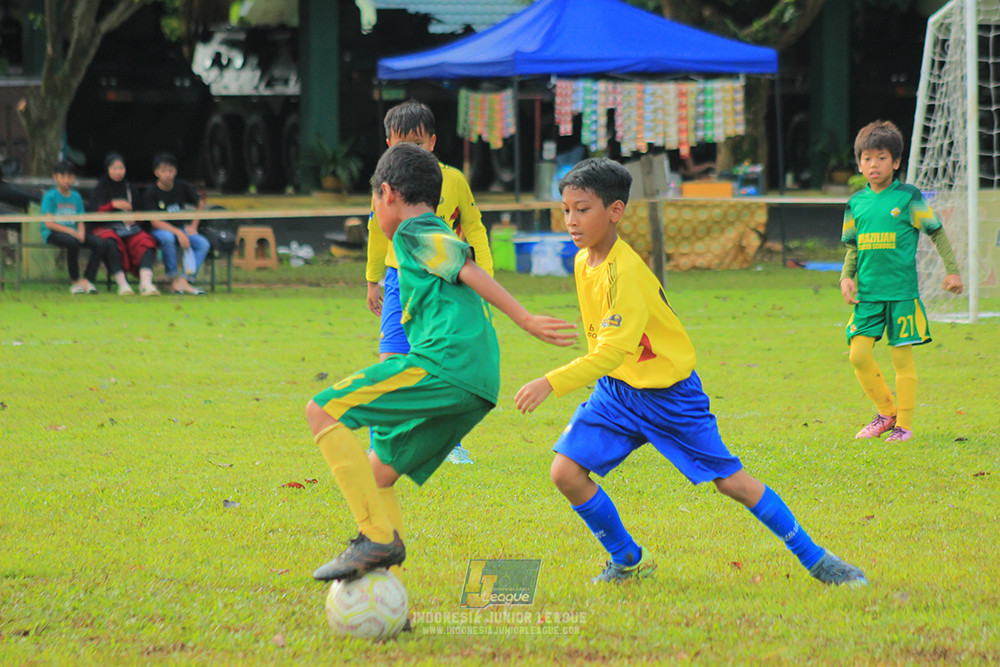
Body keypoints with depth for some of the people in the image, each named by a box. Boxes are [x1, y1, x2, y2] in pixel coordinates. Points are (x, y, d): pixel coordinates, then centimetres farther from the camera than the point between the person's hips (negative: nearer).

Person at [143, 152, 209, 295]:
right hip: (160, 230, -4)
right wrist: (178, 233, -31)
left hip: (181, 228, 4)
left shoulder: (182, 187, 1)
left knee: (204, 244, -21)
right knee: (167, 238, -39)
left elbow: (200, 205, 15)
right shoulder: (151, 194, -12)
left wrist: (193, 226, 2)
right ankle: (174, 280, -29)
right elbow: (155, 222, -20)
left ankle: (186, 281, -27)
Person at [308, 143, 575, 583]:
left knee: (322, 411, -9)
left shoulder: (412, 234, 4)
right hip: (476, 390, 9)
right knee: (377, 472, 17)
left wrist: (525, 320, -19)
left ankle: (378, 536, -19)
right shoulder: (441, 238, 30)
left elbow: (469, 272, -9)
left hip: (443, 365, -9)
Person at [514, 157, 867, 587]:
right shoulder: (584, 261, -1)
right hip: (616, 391, 7)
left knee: (730, 480, -2)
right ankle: (628, 561, 9)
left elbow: (612, 350, -36)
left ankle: (813, 557, 13)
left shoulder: (624, 272, -28)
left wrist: (551, 384, -43)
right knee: (565, 471, -10)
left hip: (669, 395, -7)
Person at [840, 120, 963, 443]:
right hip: (868, 293, 4)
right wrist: (846, 277, 3)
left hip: (902, 292, -4)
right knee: (859, 355, -5)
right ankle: (886, 412, 16)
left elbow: (937, 232, 5)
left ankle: (904, 424, 10)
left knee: (903, 358, -2)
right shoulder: (856, 203, 9)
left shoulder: (908, 197, -2)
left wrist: (952, 270, 2)